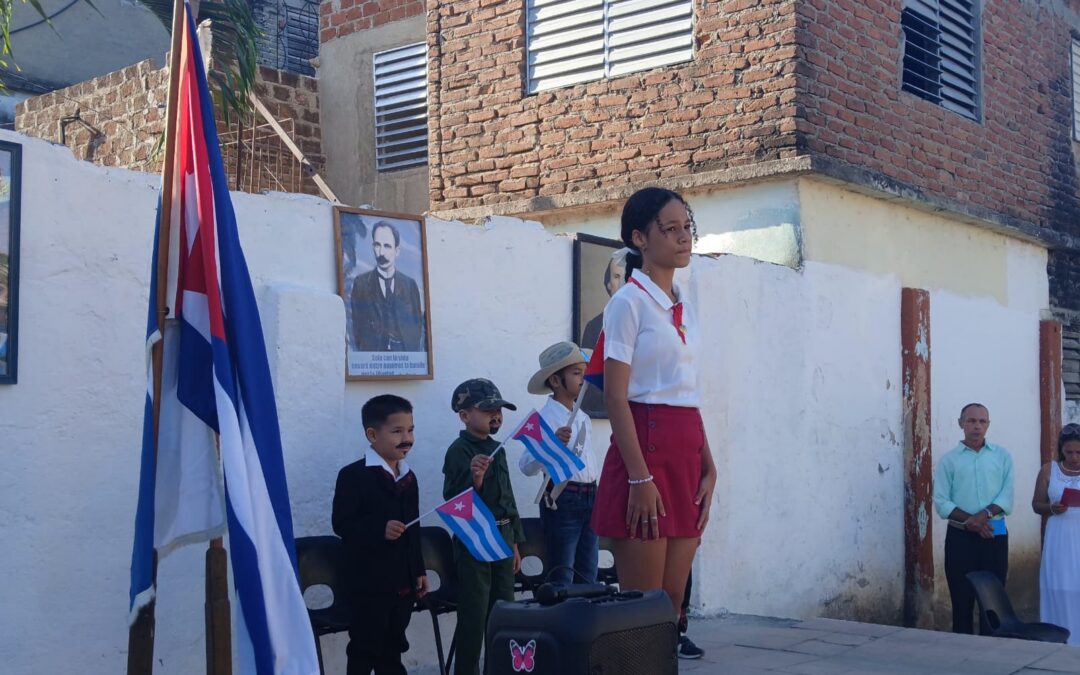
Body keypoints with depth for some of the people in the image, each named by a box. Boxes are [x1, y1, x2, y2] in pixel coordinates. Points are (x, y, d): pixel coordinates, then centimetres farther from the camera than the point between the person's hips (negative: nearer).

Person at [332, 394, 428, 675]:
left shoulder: (408, 477, 11)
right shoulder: (353, 475, -11)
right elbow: (341, 524, -16)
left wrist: (419, 571, 15)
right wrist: (379, 529, -29)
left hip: (402, 582, 7)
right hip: (368, 583, -7)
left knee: (392, 649, 16)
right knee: (364, 651, 1)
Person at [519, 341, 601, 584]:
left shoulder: (584, 418, 13)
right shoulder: (546, 418, -12)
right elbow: (527, 466, -22)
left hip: (590, 498, 8)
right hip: (562, 500, -8)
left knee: (588, 577, 12)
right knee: (562, 578, -2)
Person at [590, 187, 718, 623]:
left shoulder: (684, 309, 16)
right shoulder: (629, 302, -7)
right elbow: (615, 396, -13)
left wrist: (708, 469, 11)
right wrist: (640, 478, -18)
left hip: (686, 454, 8)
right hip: (645, 446, -7)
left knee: (673, 602, 9)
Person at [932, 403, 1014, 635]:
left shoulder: (1002, 456, 7)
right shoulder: (949, 460, 4)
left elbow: (1007, 497, -2)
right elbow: (941, 503, -3)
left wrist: (985, 514, -18)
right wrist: (970, 520, -15)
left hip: (995, 535, 1)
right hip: (960, 537, -1)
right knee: (962, 599, 2)